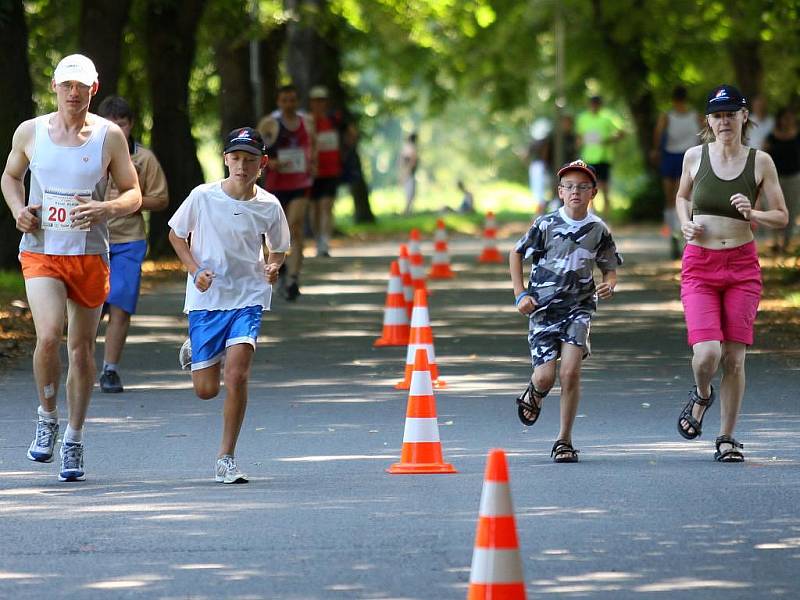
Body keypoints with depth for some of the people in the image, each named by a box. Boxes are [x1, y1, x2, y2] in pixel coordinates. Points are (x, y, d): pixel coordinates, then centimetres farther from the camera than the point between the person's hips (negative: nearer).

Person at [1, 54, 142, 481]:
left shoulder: (109, 136, 0)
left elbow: (133, 194, 4)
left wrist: (105, 209, -17)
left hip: (90, 256, 1)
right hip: (40, 253, -1)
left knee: (82, 348, 7)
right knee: (49, 336, -22)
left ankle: (73, 442, 20)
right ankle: (47, 418, 2)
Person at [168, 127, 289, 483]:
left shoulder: (268, 206, -4)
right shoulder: (203, 197, -8)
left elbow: (278, 248, 14)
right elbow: (176, 234, 6)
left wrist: (273, 267, -9)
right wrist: (195, 270, -9)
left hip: (248, 298, 0)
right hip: (206, 299, 0)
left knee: (237, 375, -19)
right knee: (206, 390, 4)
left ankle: (226, 459, -6)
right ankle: (193, 352, 44)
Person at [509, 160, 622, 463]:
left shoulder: (598, 230, 0)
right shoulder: (546, 225, -5)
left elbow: (610, 268, 12)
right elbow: (516, 254, 8)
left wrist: (609, 285, -11)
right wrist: (521, 294, 1)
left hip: (578, 307, 0)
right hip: (544, 308, 0)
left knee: (570, 371, -16)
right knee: (546, 375, -8)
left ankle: (564, 441, -2)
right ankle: (533, 395, 32)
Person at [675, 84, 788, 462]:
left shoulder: (760, 162, 0)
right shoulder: (695, 156, 2)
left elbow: (782, 217, 6)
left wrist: (752, 215, -14)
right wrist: (686, 223, 0)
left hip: (742, 265, 0)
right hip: (699, 265, 0)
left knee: (734, 358, 0)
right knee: (707, 354, -15)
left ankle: (727, 438, 15)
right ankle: (701, 396, 20)